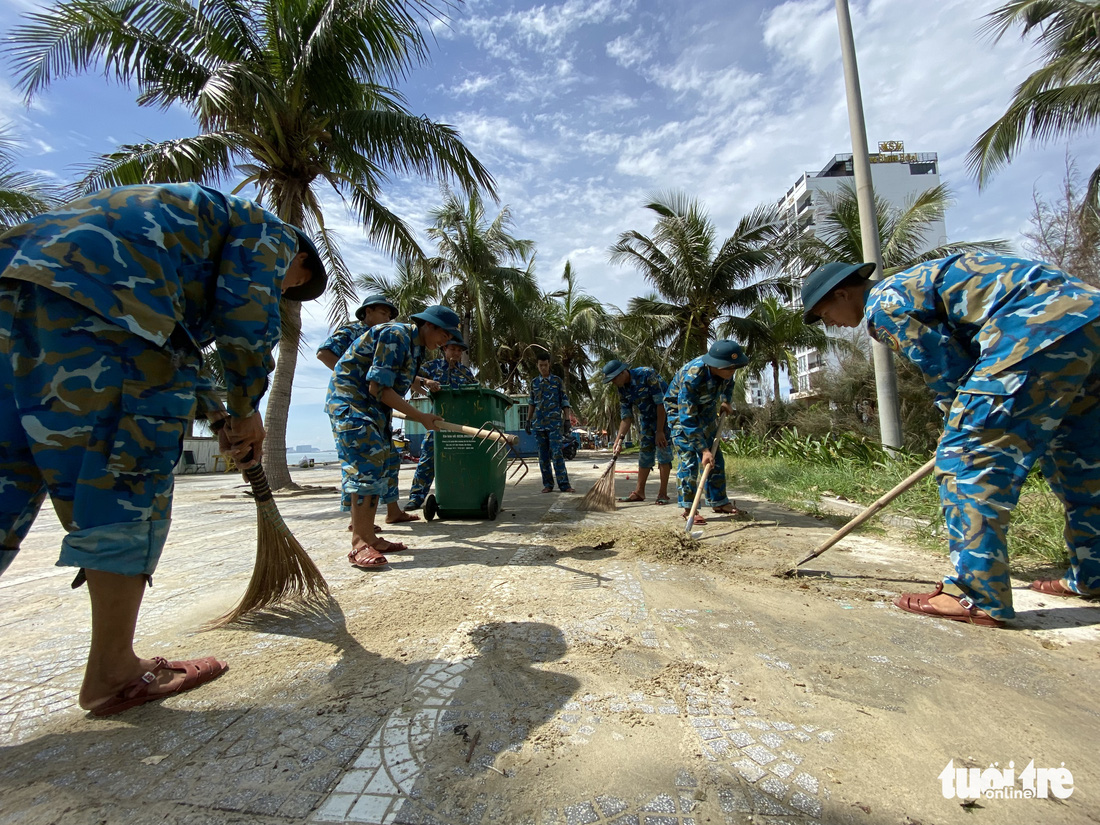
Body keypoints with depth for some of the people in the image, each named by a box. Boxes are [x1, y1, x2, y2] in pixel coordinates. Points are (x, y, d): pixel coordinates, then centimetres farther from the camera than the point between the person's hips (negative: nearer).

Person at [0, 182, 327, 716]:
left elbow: (175, 347, 32)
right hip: (95, 297, -10)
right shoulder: (271, 235, 13)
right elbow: (247, 316, -7)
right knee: (129, 491, -6)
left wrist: (221, 416, 26)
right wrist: (247, 409, 3)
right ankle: (112, 673, 3)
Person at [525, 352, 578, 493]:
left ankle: (564, 484, -8)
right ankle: (548, 484, 13)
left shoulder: (557, 381, 4)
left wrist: (568, 419, -3)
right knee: (543, 455, 6)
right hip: (539, 423, 3)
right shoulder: (534, 382, 12)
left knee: (557, 453, -11)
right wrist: (528, 420, 14)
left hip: (555, 423, -3)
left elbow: (564, 402, 5)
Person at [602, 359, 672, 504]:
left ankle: (663, 493, -1)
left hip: (664, 415, -6)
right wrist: (619, 438, -14)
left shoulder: (647, 374, -25)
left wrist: (660, 431, -23)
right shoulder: (623, 389, -5)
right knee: (645, 453, 6)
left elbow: (661, 403, -24)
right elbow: (626, 417, -2)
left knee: (663, 451, -10)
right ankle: (639, 492, 14)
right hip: (646, 418, 6)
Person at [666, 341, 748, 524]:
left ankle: (719, 502, 18)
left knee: (716, 457, 7)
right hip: (681, 409, -7)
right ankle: (688, 508, -5)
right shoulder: (691, 377, -40)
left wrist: (726, 401, -3)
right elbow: (688, 419, -37)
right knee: (689, 459, -14)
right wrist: (703, 449, -37)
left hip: (706, 409, 7)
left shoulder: (725, 370, -19)